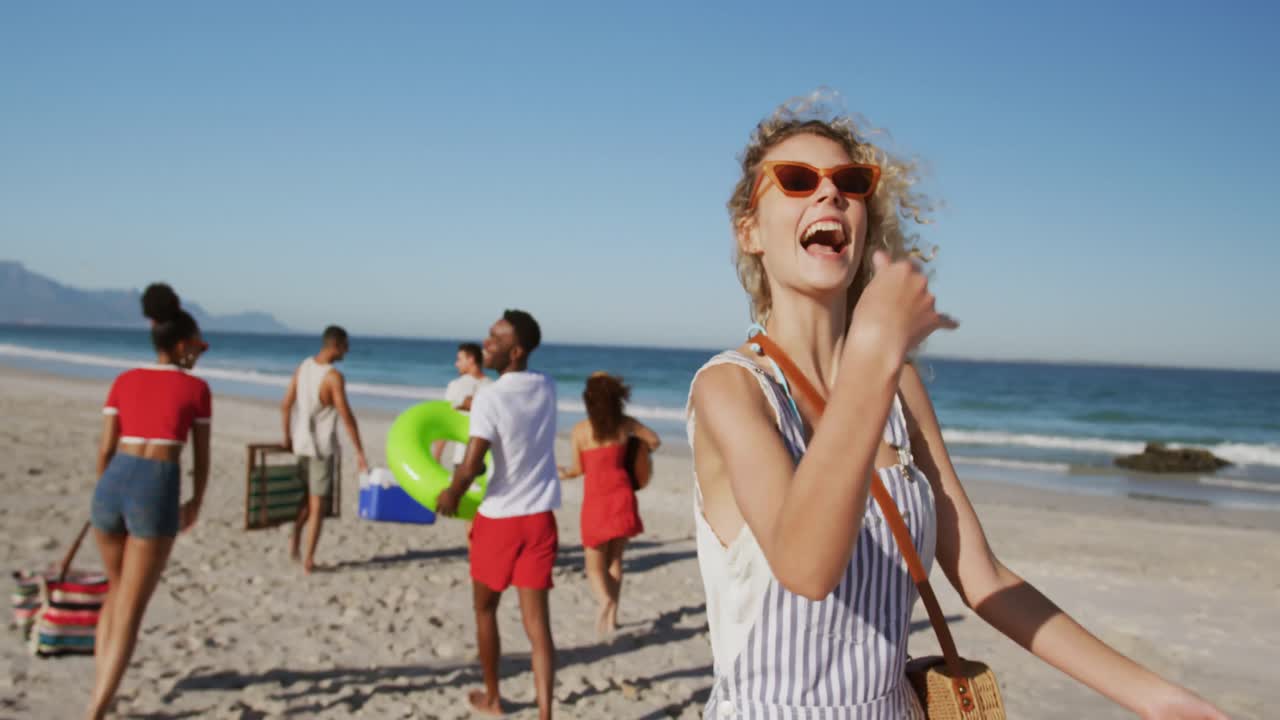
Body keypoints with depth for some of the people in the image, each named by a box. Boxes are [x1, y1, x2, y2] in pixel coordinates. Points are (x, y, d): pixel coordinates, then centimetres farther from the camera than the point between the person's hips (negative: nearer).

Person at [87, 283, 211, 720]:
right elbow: (201, 456, 10)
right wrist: (196, 503, 27)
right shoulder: (197, 389, 5)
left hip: (113, 483, 4)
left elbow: (105, 448, 12)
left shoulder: (124, 381, 14)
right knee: (130, 612, 2)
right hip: (156, 492, -4)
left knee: (117, 591, 26)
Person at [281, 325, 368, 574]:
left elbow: (286, 405, 8)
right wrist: (359, 452, -16)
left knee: (310, 496, 24)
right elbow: (347, 416, -20)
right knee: (318, 504, 2)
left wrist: (287, 437, 21)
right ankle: (308, 560, 5)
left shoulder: (303, 367, 3)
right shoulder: (333, 377, -19)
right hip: (323, 446, -6)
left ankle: (295, 533, 5)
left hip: (301, 443, 6)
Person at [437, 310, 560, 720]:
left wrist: (450, 496, -5)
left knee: (485, 609, 20)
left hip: (499, 518, -4)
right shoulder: (546, 387, 3)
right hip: (540, 517, 4)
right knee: (537, 622, 3)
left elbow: (471, 466, -23)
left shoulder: (489, 398, -18)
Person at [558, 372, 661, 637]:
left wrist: (563, 473, 24)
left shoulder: (579, 431, -9)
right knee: (615, 560, 17)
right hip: (621, 496, 2)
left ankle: (605, 599, -22)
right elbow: (655, 441, 10)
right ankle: (612, 616, 17)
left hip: (595, 499, -2)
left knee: (595, 565, 8)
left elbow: (578, 469, 2)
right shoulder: (625, 424, -3)